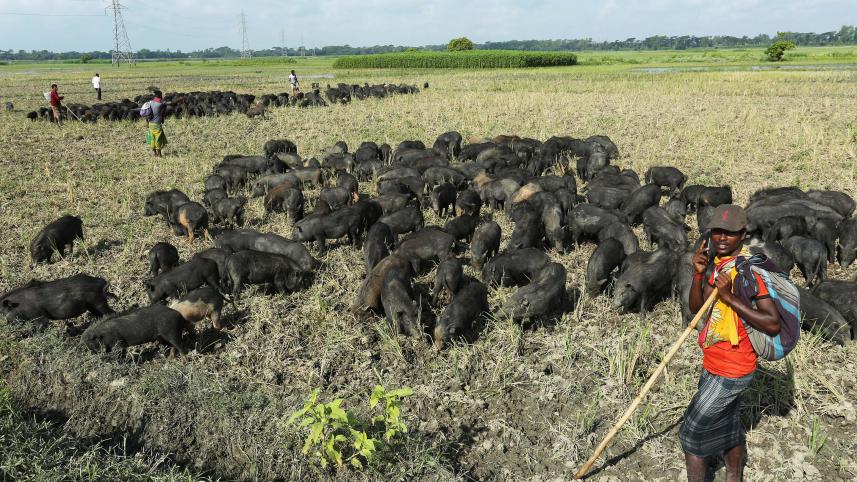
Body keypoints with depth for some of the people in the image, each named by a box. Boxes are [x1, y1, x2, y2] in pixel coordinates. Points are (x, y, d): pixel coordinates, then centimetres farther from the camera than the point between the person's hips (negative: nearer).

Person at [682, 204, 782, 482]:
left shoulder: (749, 269, -22)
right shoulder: (719, 263, 5)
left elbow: (773, 324, -26)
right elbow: (696, 307, 5)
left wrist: (731, 298, -30)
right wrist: (698, 273, -9)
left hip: (728, 373, -9)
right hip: (715, 365, 9)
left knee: (691, 435, 2)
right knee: (728, 428, 24)